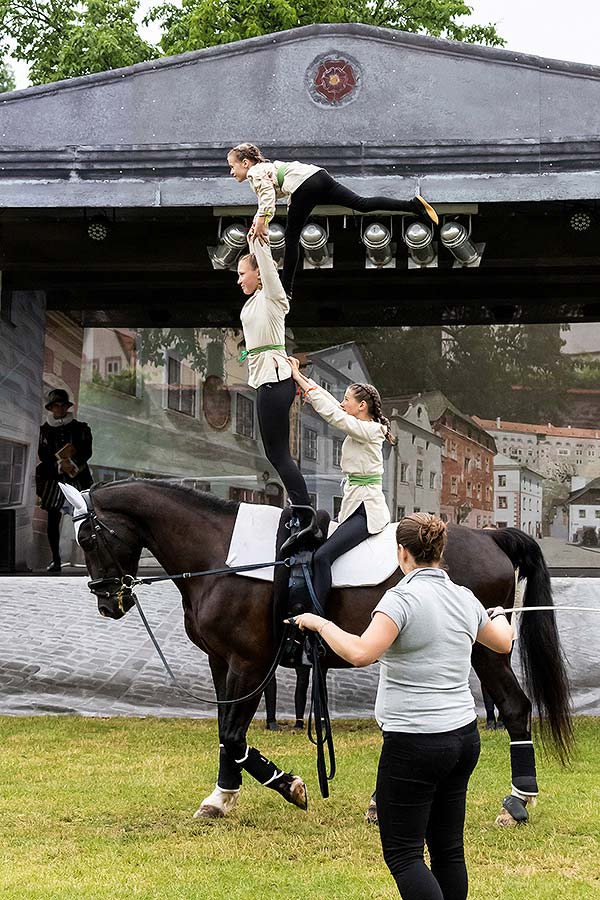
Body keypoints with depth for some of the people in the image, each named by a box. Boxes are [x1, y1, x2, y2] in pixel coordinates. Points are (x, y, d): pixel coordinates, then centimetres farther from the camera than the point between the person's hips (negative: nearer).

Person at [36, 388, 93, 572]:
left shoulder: (80, 428, 7)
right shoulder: (46, 429, 9)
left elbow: (87, 452, -1)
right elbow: (42, 454, 1)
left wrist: (71, 462, -18)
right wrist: (60, 464, -15)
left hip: (78, 477, -1)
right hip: (54, 479, 1)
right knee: (53, 520, -1)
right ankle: (56, 560, 5)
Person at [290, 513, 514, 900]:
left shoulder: (403, 597, -15)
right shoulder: (465, 598, 7)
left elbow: (361, 653, -29)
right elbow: (503, 642, 26)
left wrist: (320, 623, -13)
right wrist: (500, 615, 48)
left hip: (415, 743, -8)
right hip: (464, 736, 8)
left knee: (402, 854, -2)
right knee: (448, 849, 14)